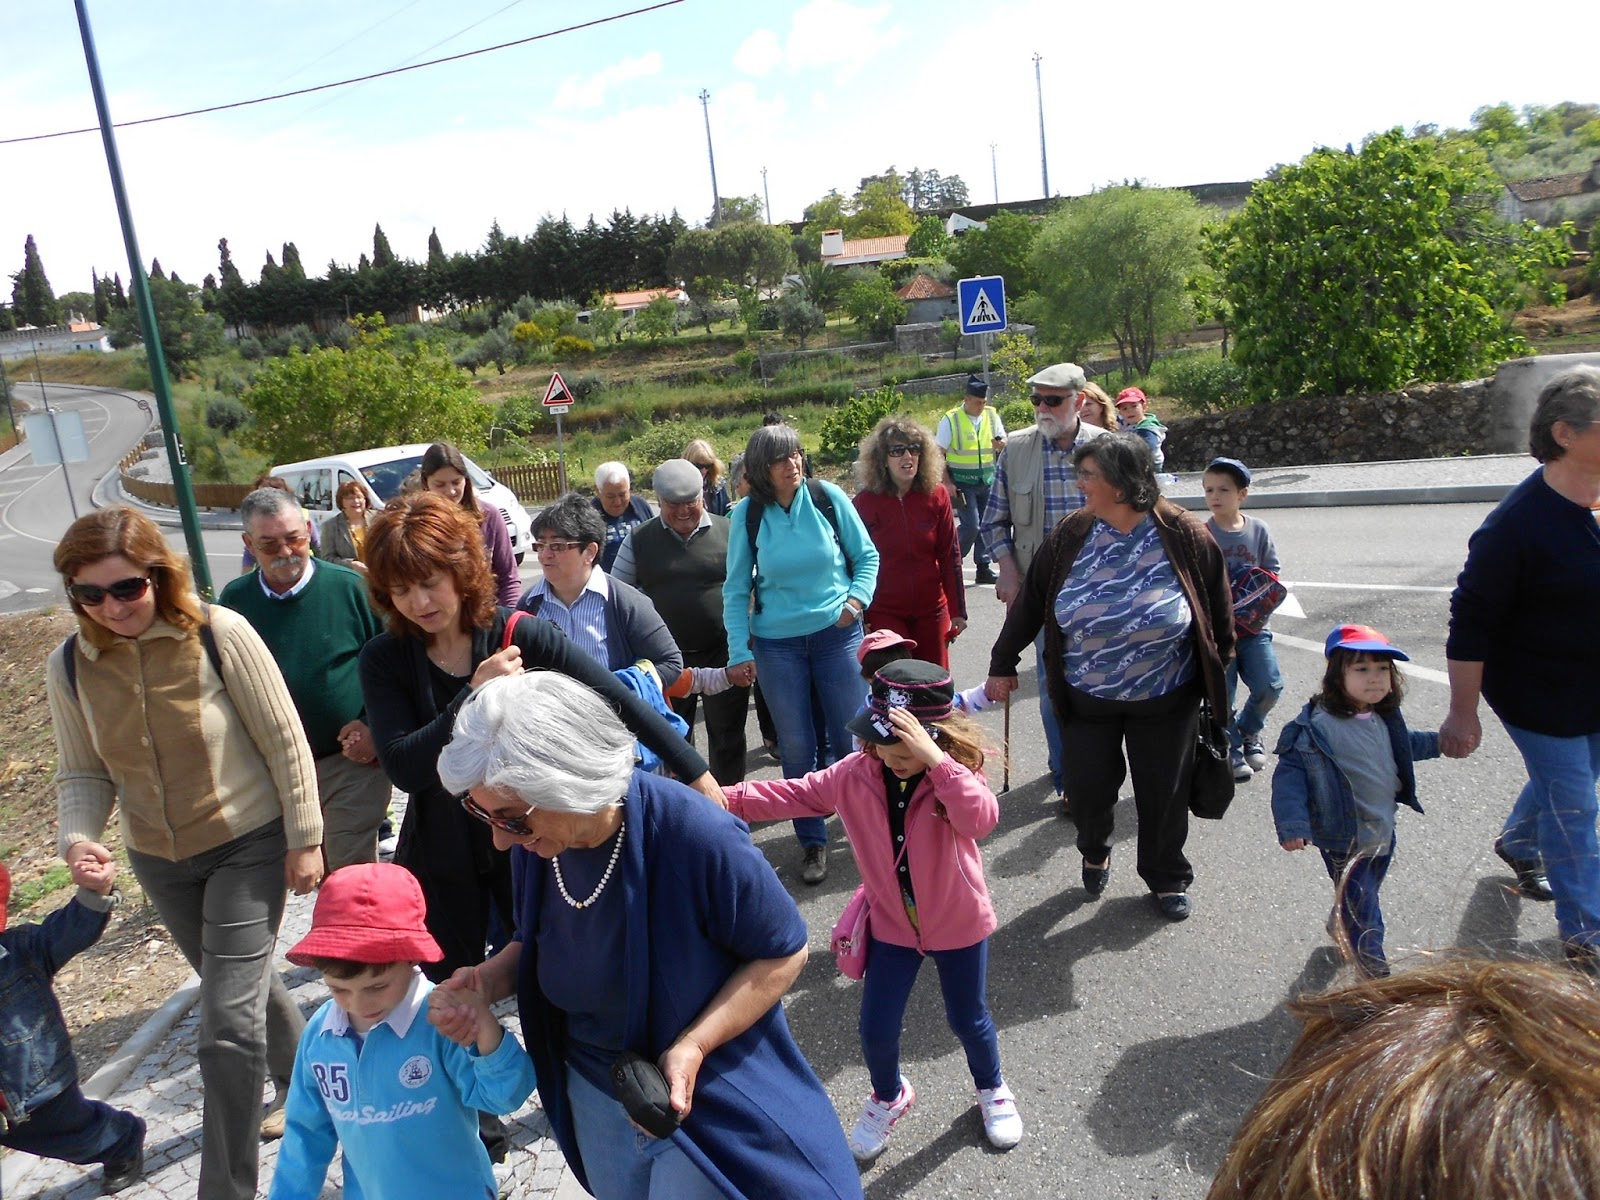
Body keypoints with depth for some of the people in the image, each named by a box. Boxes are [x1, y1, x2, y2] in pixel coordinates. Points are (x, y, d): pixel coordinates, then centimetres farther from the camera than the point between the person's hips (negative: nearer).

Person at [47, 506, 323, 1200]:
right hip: (158, 860, 5)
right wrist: (77, 836, -18)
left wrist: (304, 839, -11)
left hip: (248, 844, -5)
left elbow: (284, 740, -14)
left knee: (229, 1019, -8)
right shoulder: (69, 667, -6)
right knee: (244, 986, 23)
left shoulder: (220, 634, -20)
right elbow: (83, 774, 3)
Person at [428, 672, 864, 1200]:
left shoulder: (697, 837, -32)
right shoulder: (532, 842, -14)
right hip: (593, 1097, 6)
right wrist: (491, 979, -15)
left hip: (705, 1099, -6)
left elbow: (783, 953, -19)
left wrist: (694, 1046, -29)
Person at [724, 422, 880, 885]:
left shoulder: (828, 497, -7)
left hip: (837, 634, 0)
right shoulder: (748, 514, -5)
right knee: (796, 747, 7)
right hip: (777, 644, 0)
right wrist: (739, 652, -4)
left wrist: (857, 598, -12)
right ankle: (812, 841, 22)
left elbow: (867, 555, 4)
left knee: (850, 737, 8)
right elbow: (736, 590, 1)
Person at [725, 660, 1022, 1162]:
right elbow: (797, 794, -5)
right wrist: (732, 799, -16)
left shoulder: (957, 773, -24)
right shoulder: (855, 774, -14)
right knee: (876, 1030, 8)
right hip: (892, 926, 3)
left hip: (959, 924, -2)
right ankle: (889, 1097, 43)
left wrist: (934, 760, -53)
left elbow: (981, 819, -45)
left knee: (967, 1018, 17)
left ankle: (992, 1090, 51)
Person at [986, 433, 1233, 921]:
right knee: (1088, 789, 8)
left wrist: (1217, 674, 6)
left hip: (1165, 700, -1)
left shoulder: (1185, 536, -14)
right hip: (1087, 698, 2)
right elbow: (1031, 602, 1)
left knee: (1164, 794, 11)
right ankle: (1094, 854, 41)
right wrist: (1003, 664, 6)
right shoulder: (1071, 535, -8)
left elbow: (1219, 613, -1)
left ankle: (1167, 879, 37)